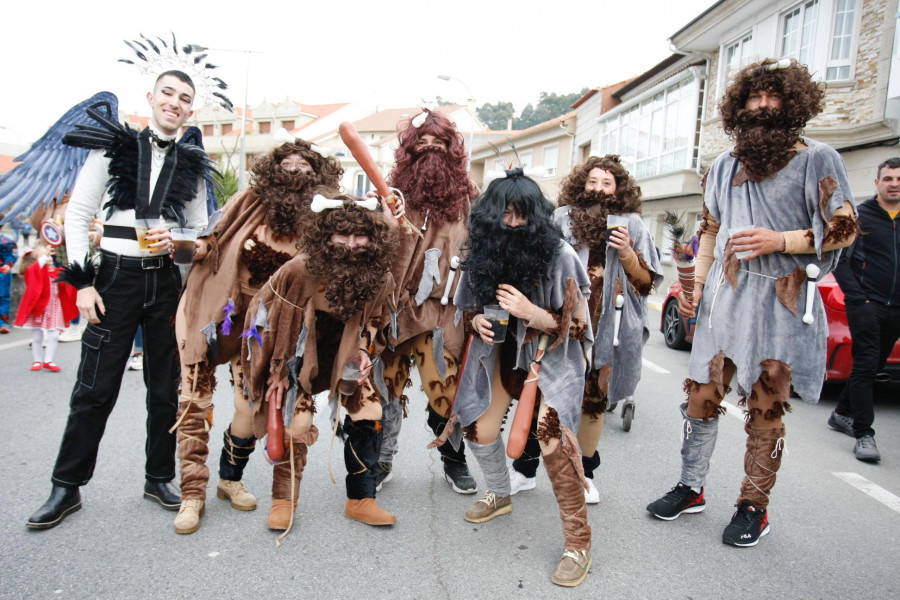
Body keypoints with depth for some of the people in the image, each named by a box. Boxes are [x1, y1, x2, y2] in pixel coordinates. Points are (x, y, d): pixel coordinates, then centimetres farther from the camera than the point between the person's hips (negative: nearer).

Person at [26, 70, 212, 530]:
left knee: (165, 388, 9)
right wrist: (82, 281, -7)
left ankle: (159, 479, 24)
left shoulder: (191, 165, 9)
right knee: (95, 388, 1)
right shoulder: (114, 147, 1)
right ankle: (66, 487, 17)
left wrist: (175, 242, -9)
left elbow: (201, 232, 14)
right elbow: (78, 215, -1)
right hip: (115, 279, -2)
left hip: (166, 282, 3)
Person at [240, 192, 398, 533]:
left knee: (368, 414, -4)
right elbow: (263, 310, -13)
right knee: (295, 419, -12)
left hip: (344, 354, 4)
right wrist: (275, 370, -8)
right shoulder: (301, 269, -29)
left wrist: (364, 352, -11)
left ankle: (360, 499, 12)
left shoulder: (380, 278, -17)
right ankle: (284, 499, 12)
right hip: (297, 355, -3)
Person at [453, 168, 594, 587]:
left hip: (552, 354, -5)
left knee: (552, 434, -24)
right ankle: (499, 495, 38)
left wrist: (529, 313, -35)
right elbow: (470, 308, 6)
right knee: (478, 430, 5)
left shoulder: (558, 255, -22)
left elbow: (574, 326, -17)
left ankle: (578, 541, -7)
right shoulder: (481, 254, -10)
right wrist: (478, 322, -17)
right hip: (502, 351, 5)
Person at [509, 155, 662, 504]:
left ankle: (584, 473, 27)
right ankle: (524, 468, 16)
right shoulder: (561, 218, 7)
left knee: (594, 401, 8)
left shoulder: (631, 225, 7)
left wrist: (627, 253, -10)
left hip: (607, 328, 1)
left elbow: (647, 281, 6)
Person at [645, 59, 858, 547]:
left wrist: (780, 240, -17)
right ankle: (691, 489, 21)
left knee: (764, 410, 2)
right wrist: (696, 282, 7)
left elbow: (842, 229, -2)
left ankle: (754, 506, 18)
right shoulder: (725, 166, 17)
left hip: (780, 305, -4)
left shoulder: (817, 160, 2)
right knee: (701, 398, 5)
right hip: (723, 299, 4)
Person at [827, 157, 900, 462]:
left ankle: (842, 414, 29)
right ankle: (864, 434, -6)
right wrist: (856, 296, -14)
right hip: (866, 305, -5)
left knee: (872, 366, 13)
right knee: (866, 365, -9)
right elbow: (839, 258, -6)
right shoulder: (859, 216, -1)